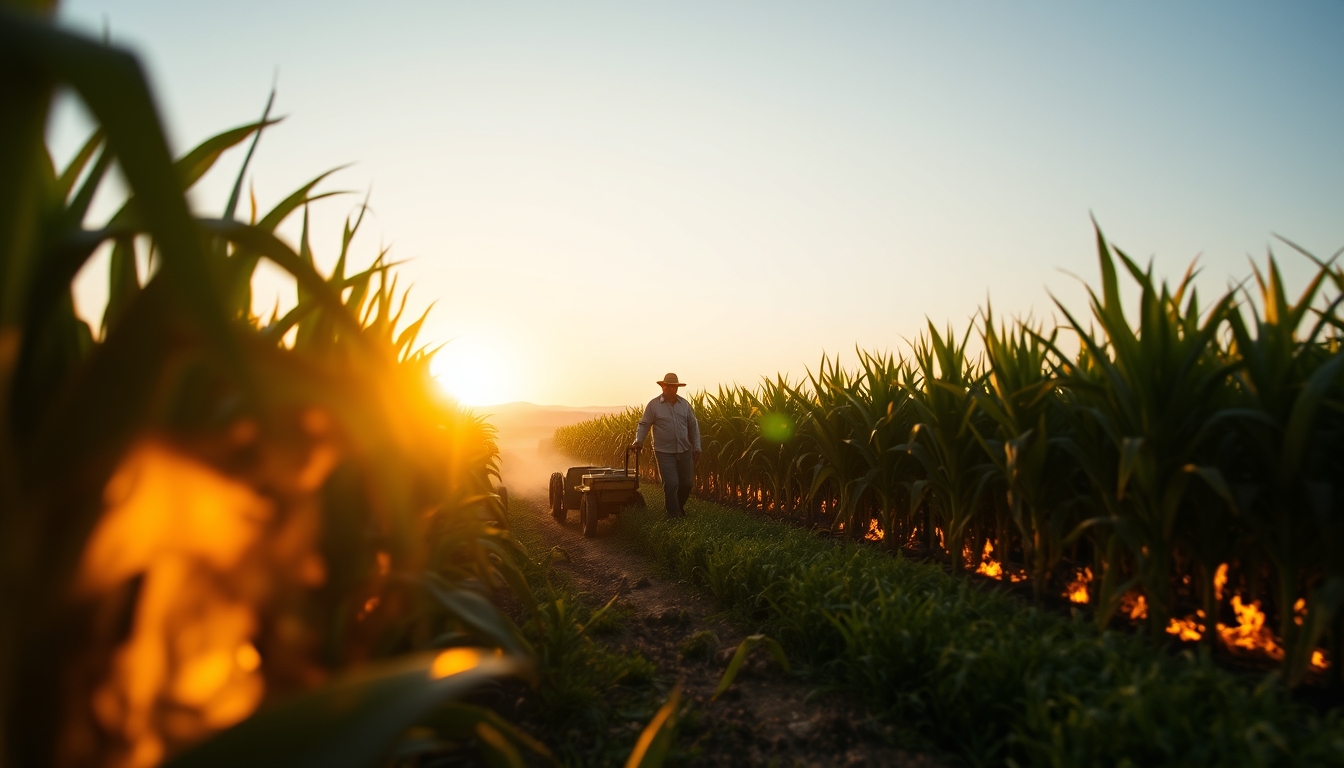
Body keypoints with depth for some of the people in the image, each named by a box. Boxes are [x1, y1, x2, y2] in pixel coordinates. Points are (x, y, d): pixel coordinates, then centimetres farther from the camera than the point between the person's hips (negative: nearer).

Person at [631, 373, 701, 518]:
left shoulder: (684, 404, 6)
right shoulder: (653, 405, -4)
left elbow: (693, 427, 11)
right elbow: (644, 424, -1)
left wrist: (696, 448, 8)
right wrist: (639, 440, -17)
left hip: (685, 450, 4)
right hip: (664, 452, -4)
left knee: (687, 483, 11)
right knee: (671, 484, -7)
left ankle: (679, 506, 37)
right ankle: (675, 515, 7)